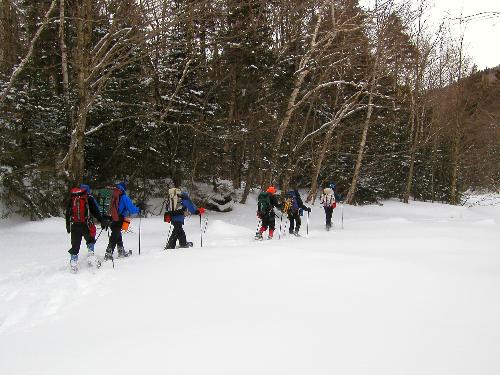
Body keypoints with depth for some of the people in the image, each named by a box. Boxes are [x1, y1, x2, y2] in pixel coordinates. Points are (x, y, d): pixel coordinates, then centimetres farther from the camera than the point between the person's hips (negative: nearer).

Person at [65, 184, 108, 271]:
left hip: (74, 225, 4)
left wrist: (68, 225, 27)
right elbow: (96, 211, -5)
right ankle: (90, 254, -2)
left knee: (75, 244, 7)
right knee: (90, 239, 15)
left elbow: (67, 213, 21)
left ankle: (73, 262, 6)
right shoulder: (89, 198, 1)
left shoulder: (72, 199, 16)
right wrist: (102, 221, -1)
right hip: (86, 225, -3)